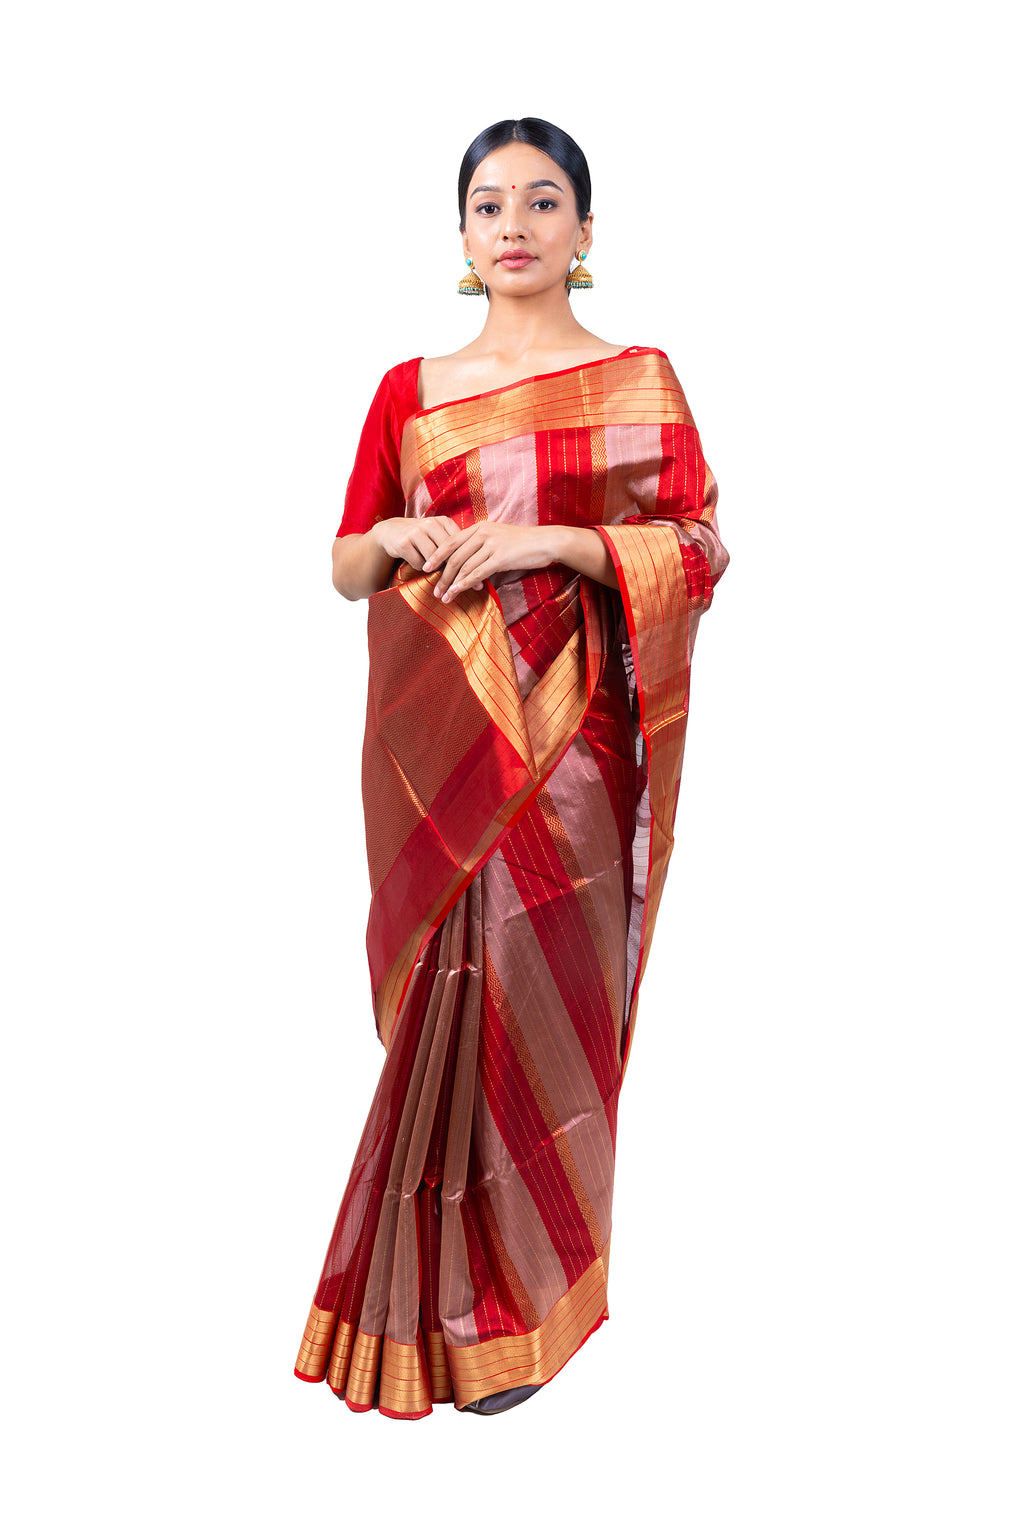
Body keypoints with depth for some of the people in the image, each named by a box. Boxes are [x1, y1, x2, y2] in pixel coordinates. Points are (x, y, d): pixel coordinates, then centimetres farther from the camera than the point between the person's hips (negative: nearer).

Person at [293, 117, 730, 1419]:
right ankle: (446, 1287, 18)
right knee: (451, 983, 1)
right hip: (437, 736, 2)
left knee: (539, 986, 0)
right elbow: (344, 567, 14)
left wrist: (557, 540, -14)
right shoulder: (408, 392, 10)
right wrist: (394, 538, -8)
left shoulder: (638, 379, 5)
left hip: (569, 731, -2)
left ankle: (520, 1305, 16)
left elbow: (699, 552, -1)